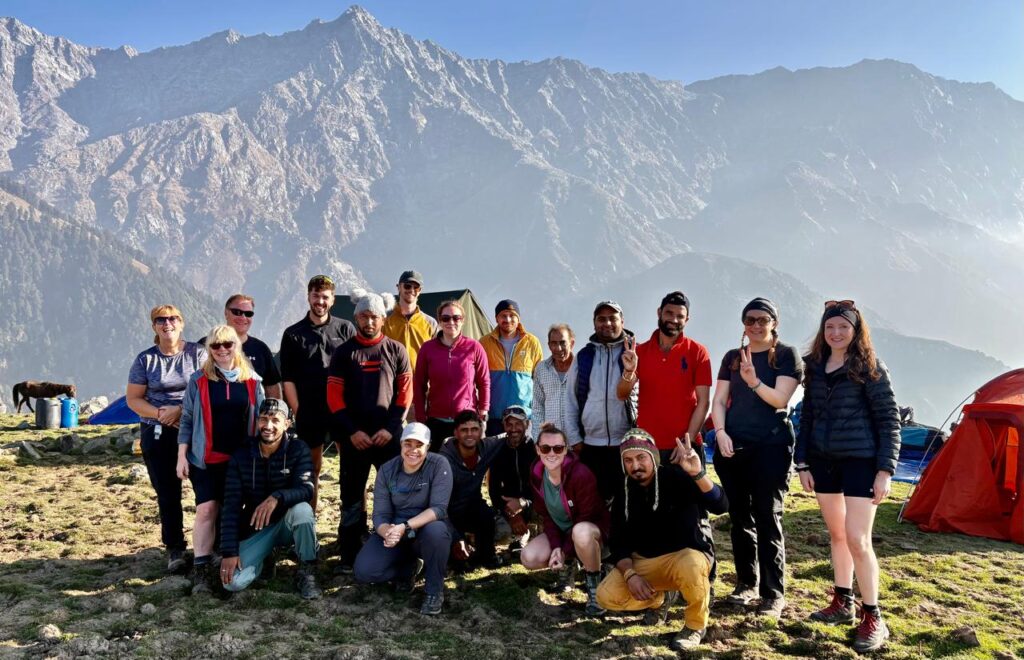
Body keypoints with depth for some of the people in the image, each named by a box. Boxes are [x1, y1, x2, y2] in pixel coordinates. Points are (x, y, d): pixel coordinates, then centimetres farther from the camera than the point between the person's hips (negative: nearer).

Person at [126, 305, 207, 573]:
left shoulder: (197, 353, 2)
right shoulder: (145, 359, 6)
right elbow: (133, 399, 5)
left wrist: (181, 410, -15)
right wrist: (160, 414, -11)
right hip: (157, 435, 1)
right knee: (167, 494, 4)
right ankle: (175, 550, 15)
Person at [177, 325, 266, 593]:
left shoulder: (252, 380, 5)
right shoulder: (198, 380, 2)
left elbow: (261, 419, 10)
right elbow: (187, 420, 4)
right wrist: (182, 456, -1)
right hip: (206, 460, -1)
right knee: (206, 510, -8)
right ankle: (201, 568, -2)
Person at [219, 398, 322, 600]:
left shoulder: (298, 450, -11)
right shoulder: (241, 456, -7)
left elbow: (306, 490, -24)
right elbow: (231, 506, -10)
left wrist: (277, 498, -44)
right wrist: (229, 552, -18)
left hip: (288, 523, -2)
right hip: (255, 529, 2)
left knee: (302, 509, -36)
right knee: (233, 582, -19)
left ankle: (306, 572, -12)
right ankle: (264, 556, 16)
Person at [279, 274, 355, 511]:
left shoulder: (345, 329, 5)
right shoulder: (293, 334, 6)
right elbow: (288, 379, 5)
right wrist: (298, 412, -3)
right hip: (309, 413, 1)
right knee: (311, 469, 9)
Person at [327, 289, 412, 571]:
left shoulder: (396, 350, 5)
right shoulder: (343, 352, 4)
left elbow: (405, 392, 2)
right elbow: (334, 396, 1)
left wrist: (390, 428, -8)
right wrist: (351, 431, -9)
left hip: (389, 435, 0)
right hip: (354, 437, 0)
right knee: (352, 496, 4)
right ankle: (349, 555, 13)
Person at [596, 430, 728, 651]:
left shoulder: (677, 479, -16)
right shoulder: (624, 495, -1)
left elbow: (720, 506, -30)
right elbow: (619, 543, 1)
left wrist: (698, 474, -47)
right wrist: (630, 574, -18)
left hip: (685, 554, -4)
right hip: (644, 561, 5)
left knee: (691, 567, -41)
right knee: (606, 597, -16)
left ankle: (696, 624, -8)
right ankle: (661, 597, 14)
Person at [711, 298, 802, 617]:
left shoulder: (787, 355, 1)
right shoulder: (732, 357, 13)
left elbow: (780, 400, -11)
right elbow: (719, 401, 10)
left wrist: (754, 382, -28)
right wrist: (720, 432, -7)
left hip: (771, 446, -4)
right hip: (732, 446, 4)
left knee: (767, 518, -5)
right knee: (740, 517, 10)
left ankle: (774, 593, 4)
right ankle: (746, 583, 22)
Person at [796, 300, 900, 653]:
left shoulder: (869, 367, -7)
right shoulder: (815, 367, 8)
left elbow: (889, 420, -8)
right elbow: (807, 417, 12)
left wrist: (885, 469, -14)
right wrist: (802, 462, 7)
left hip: (860, 461, -6)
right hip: (823, 461, 6)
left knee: (857, 539, -9)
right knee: (837, 535, 14)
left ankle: (873, 618, 4)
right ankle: (843, 603, 28)